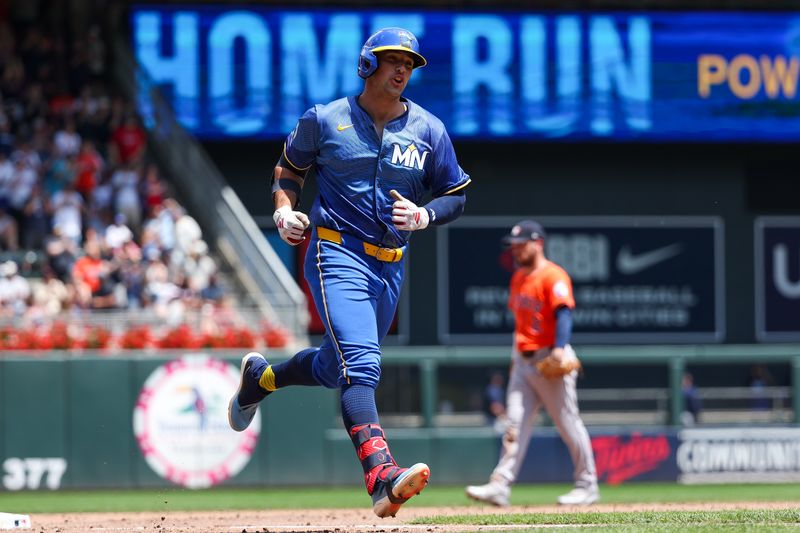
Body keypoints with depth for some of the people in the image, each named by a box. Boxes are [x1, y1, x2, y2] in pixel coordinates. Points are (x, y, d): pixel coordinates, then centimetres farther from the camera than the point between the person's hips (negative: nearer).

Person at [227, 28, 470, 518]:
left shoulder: (429, 131, 4)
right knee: (361, 366, -23)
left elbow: (457, 196, 9)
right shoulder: (325, 120, 0)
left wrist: (423, 216, -11)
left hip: (391, 266, 5)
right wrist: (285, 210, -4)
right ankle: (382, 477, -38)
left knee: (337, 367, 18)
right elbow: (290, 167, 15)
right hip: (338, 255, -5)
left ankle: (260, 378, 48)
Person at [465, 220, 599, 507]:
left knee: (568, 423, -1)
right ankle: (500, 486, -9)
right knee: (515, 424, -2)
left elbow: (563, 312, -21)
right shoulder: (518, 278, 16)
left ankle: (587, 486, 9)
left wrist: (560, 348, -33)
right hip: (523, 362, 8)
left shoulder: (554, 276, -11)